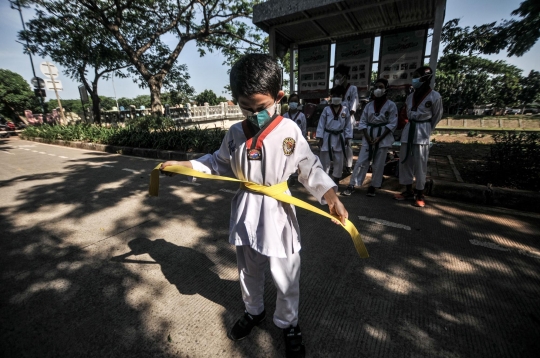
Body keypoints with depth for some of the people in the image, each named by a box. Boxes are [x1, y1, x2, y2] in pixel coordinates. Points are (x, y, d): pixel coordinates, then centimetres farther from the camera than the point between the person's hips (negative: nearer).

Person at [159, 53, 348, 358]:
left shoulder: (290, 131, -12)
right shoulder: (235, 134, -1)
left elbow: (310, 169, -8)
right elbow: (219, 163, 11)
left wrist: (332, 198, -20)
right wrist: (181, 165, 7)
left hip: (277, 212, -3)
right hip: (246, 212, 4)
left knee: (285, 278, 14)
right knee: (249, 272, 25)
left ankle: (289, 323, 44)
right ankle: (254, 312, 54)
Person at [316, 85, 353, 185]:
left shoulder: (345, 110, 1)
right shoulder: (326, 109, -2)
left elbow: (348, 125, 5)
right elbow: (321, 124, -2)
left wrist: (347, 138, 1)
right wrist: (320, 138, -6)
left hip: (339, 138, 2)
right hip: (327, 137, -1)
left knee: (339, 161, 10)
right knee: (325, 160, 3)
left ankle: (336, 180, 26)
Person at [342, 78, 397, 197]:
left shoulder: (391, 105, -1)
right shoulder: (369, 105, 7)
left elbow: (392, 124, -6)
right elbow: (363, 122, 5)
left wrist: (379, 138, -15)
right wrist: (367, 137, -9)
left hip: (383, 137, -2)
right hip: (369, 136, 2)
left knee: (378, 164, 3)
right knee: (361, 161, -3)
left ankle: (372, 187, 14)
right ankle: (352, 185, -1)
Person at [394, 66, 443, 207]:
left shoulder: (435, 96, -6)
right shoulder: (411, 96, 10)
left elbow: (436, 116, 2)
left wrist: (426, 130, 6)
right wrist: (412, 126, 12)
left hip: (422, 131, -6)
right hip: (408, 129, 6)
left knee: (419, 164, -4)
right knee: (405, 161, 6)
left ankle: (420, 194, 6)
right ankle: (408, 191, 17)